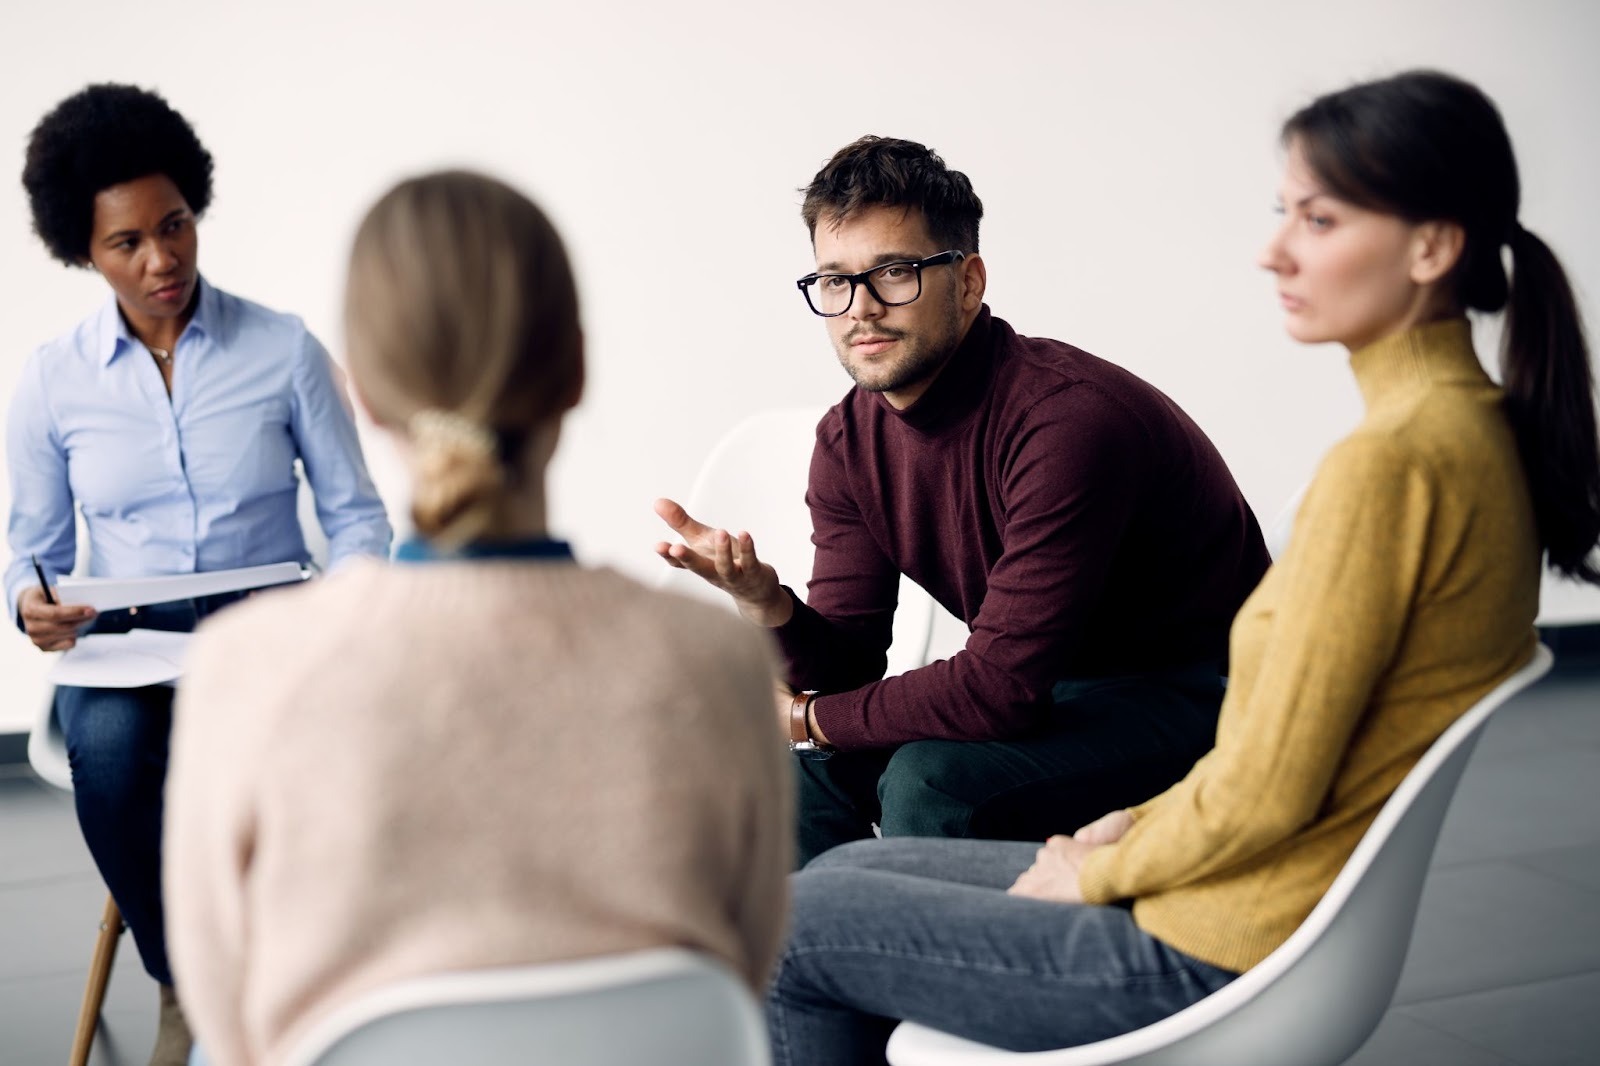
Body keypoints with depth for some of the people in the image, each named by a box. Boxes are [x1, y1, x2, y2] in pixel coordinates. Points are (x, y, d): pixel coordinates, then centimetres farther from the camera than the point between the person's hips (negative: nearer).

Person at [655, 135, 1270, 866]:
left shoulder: (1070, 419, -27)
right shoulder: (848, 439, -3)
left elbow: (1001, 685, -27)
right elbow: (847, 667, -2)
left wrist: (807, 716, -15)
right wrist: (766, 604, -24)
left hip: (1191, 697, -7)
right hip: (1058, 689, 7)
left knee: (931, 775, -26)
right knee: (808, 762, -3)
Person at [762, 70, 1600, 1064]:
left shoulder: (1389, 461, -25)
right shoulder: (1477, 428, 6)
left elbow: (1264, 791, -23)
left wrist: (1095, 874, -6)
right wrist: (1142, 826, 9)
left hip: (1223, 961, -9)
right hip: (1283, 910, 9)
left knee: (795, 924, 3)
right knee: (850, 869, 18)